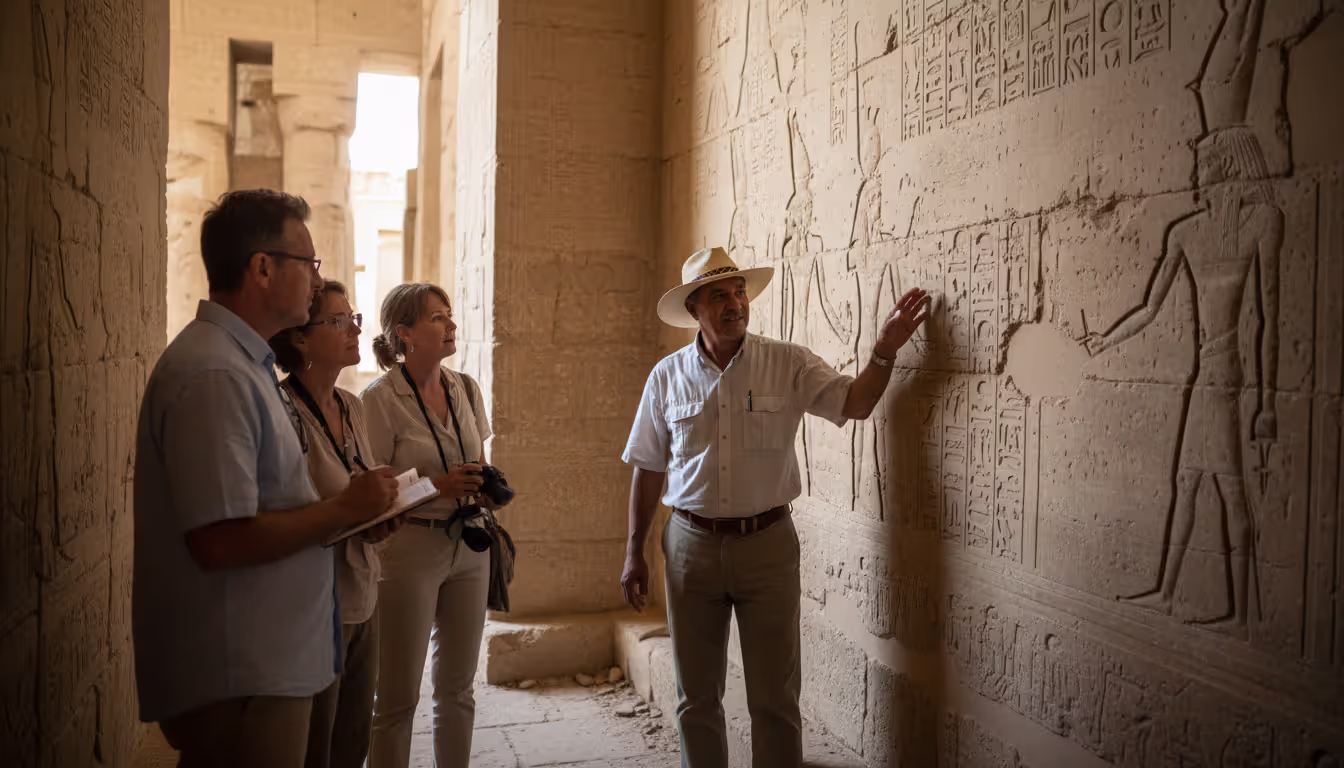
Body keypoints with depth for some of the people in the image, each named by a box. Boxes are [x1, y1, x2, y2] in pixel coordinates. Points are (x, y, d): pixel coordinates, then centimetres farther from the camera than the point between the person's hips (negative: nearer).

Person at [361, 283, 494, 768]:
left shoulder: (466, 389, 7)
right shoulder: (380, 399, -11)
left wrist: (486, 489, -2)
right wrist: (438, 486, -21)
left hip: (467, 547, 6)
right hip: (410, 550, -5)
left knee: (457, 688, 14)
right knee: (398, 696, 4)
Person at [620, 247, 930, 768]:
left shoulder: (788, 364, -1)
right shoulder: (667, 376, 2)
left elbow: (856, 403, -10)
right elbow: (647, 470, 6)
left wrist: (885, 350, -28)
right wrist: (634, 553, 5)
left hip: (767, 543, -1)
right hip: (691, 545, 1)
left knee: (775, 697, 7)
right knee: (697, 696, 13)